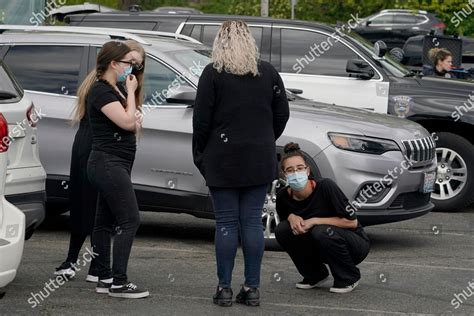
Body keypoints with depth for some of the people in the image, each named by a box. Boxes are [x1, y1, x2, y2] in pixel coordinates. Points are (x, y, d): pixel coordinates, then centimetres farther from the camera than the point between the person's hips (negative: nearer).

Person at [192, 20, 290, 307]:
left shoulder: (213, 73, -6)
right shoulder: (268, 73, 4)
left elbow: (201, 119, -6)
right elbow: (282, 114, 8)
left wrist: (200, 154, 5)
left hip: (223, 159, -3)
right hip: (260, 160, 3)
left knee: (226, 222, 2)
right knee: (253, 222, 6)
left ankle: (225, 288, 3)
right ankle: (252, 288, 5)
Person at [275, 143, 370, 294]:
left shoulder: (326, 187, -25)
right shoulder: (283, 197, -11)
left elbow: (352, 222, -22)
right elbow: (283, 217, 10)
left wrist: (314, 221, -25)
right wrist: (292, 217, -14)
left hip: (355, 243, -5)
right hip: (321, 248, 5)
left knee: (322, 232, -34)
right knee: (282, 230, -15)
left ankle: (348, 278, -8)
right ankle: (314, 275, 4)